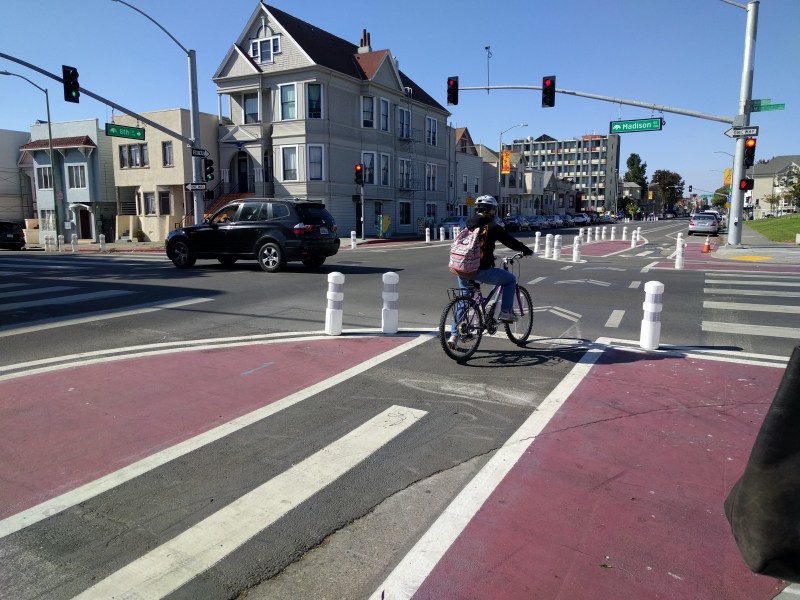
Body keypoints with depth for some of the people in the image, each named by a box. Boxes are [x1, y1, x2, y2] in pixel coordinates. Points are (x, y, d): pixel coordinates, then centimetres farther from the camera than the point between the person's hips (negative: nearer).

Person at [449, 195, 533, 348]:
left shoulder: (468, 224, 13)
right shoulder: (492, 227, -5)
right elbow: (511, 241, 2)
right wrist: (527, 251, 20)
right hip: (481, 271, -6)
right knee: (510, 279, 16)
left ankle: (454, 335, 18)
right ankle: (505, 312, 16)